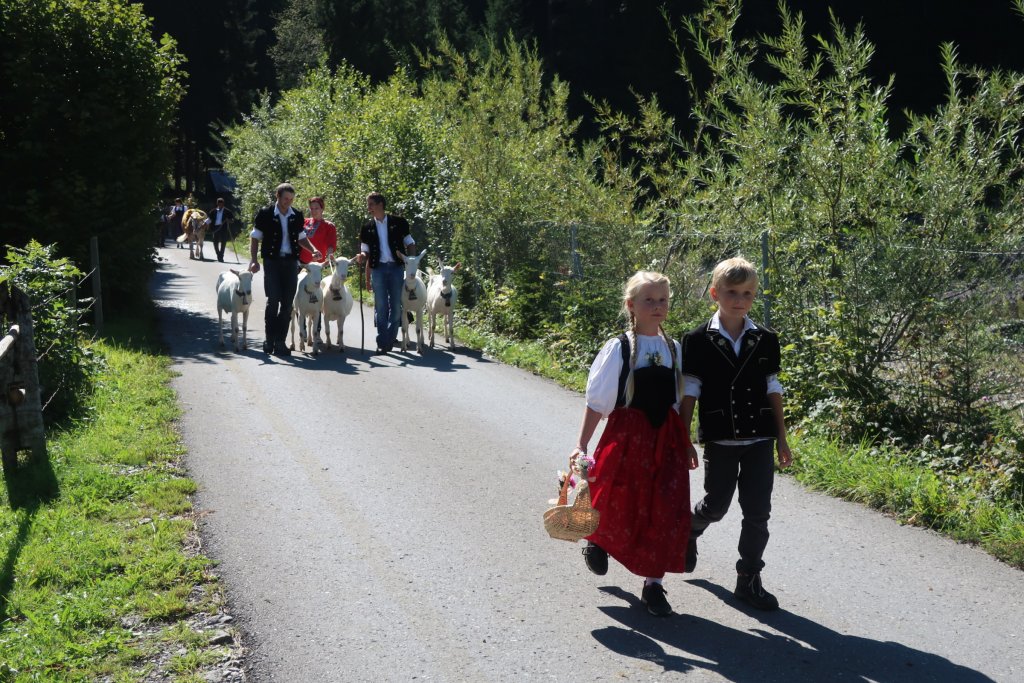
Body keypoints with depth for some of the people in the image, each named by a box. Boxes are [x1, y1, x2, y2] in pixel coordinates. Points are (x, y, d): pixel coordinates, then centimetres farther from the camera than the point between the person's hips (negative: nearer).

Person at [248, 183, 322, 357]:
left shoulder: (297, 216, 8)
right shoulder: (265, 214, -2)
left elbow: (301, 238, 20)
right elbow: (255, 238, 3)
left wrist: (313, 250, 2)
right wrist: (253, 260, -7)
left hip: (290, 261, 4)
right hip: (272, 262, -3)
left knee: (287, 303, 2)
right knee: (273, 300, -9)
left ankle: (280, 341, 8)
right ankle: (270, 340, 2)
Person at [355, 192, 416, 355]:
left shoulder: (398, 223, 3)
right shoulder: (367, 228, 8)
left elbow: (410, 244, 8)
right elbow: (366, 251, 11)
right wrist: (362, 256, -11)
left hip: (396, 268, -1)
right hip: (378, 269, 1)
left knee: (396, 305, 2)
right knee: (380, 307, -2)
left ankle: (391, 339, 15)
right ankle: (382, 343, -1)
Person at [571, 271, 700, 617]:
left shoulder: (674, 349, 7)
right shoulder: (618, 348, -6)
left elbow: (678, 402, 15)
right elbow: (597, 403, -6)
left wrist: (686, 443, 15)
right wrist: (582, 445, -10)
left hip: (666, 439, 4)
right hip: (627, 437, -4)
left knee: (666, 513, 0)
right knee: (619, 507, 4)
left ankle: (653, 584, 13)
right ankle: (597, 540, 39)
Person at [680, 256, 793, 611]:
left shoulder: (765, 340, 3)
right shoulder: (698, 341, -5)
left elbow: (773, 389, 8)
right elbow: (690, 392, -3)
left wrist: (782, 437, 8)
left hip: (759, 439, 2)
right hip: (720, 439, -2)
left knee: (757, 512, 2)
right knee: (716, 506, 9)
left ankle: (748, 579, 14)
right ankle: (689, 529, 43)